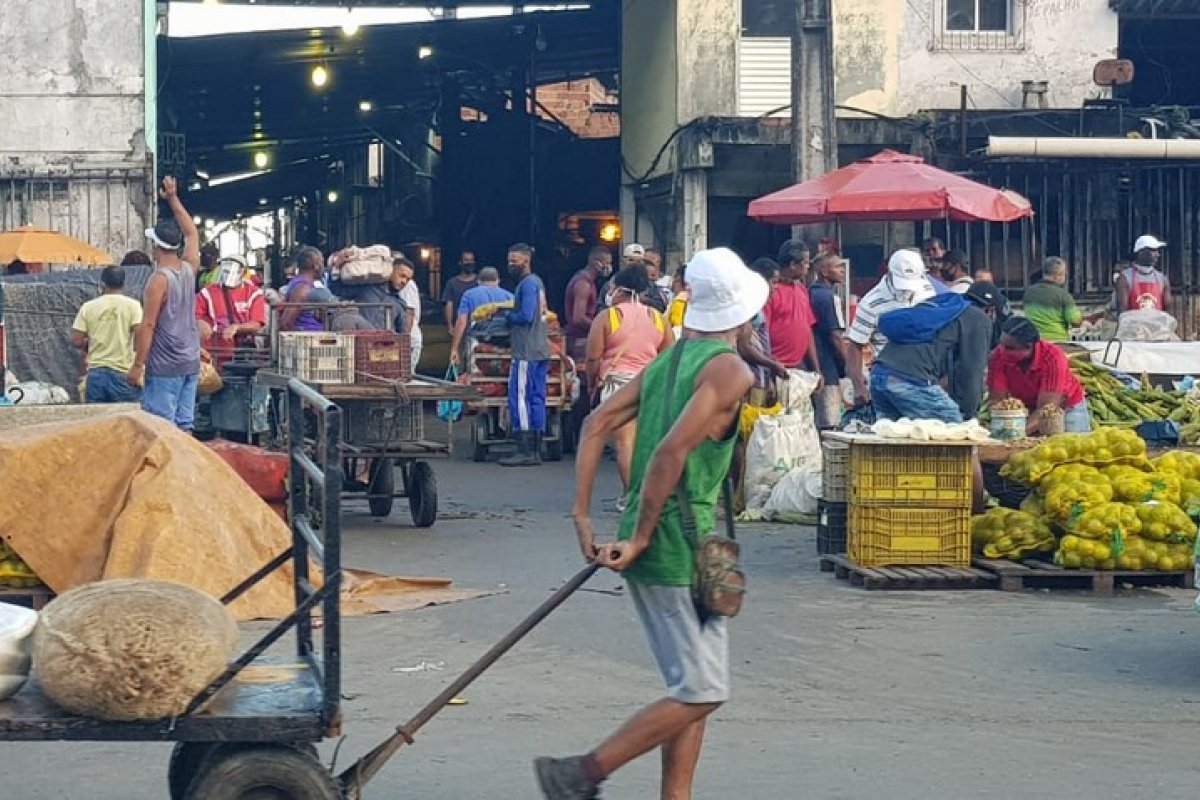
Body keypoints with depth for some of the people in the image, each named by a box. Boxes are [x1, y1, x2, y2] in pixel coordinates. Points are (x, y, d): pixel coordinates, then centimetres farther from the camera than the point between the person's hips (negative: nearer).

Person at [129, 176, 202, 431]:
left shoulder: (159, 280, -13)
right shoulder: (189, 270, 7)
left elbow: (147, 326, -14)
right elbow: (192, 234, 25)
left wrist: (137, 365, -10)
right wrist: (173, 199, 29)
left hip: (164, 366, -7)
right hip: (191, 364, 7)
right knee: (184, 427, 8)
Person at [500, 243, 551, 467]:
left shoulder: (528, 284, -12)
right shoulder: (537, 282, 18)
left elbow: (526, 316, -20)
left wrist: (506, 316, -4)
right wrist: (508, 315, 11)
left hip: (526, 352, -10)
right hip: (540, 350, 10)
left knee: (519, 399, -8)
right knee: (536, 399, 9)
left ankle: (525, 451, -10)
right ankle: (536, 451, 11)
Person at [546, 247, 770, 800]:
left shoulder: (667, 360, 14)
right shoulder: (730, 369, -11)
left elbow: (597, 424, 10)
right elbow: (673, 451, -22)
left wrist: (582, 516, 7)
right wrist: (640, 539, -17)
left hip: (651, 543, 9)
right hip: (684, 543, -9)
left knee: (693, 686, 15)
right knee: (702, 693, -4)